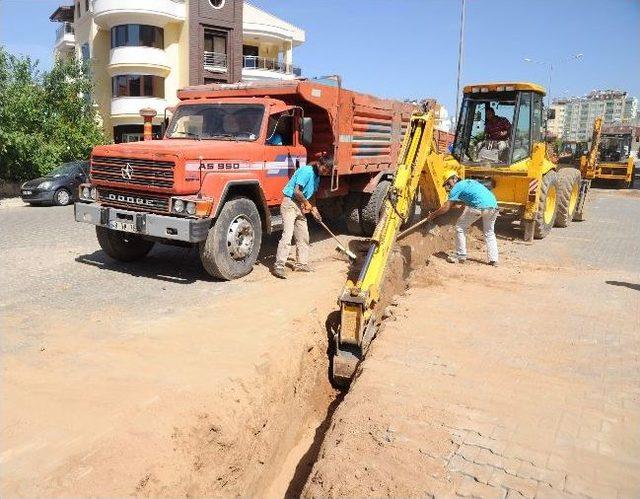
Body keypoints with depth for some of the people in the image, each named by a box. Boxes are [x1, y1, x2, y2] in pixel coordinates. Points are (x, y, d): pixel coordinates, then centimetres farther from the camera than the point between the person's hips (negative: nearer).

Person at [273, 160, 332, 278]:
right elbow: (296, 191, -21)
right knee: (287, 234, -16)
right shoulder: (307, 171, -18)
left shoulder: (317, 177, 11)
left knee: (303, 236, 11)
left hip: (300, 206, 9)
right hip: (290, 203, -9)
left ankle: (301, 264, 22)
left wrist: (314, 208, 7)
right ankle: (278, 266, -16)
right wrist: (307, 203, -7)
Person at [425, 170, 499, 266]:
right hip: (493, 205, 7)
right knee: (489, 233, 24)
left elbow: (446, 207, 8)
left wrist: (433, 214, 19)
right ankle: (493, 259, 18)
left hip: (479, 207, -7)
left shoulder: (457, 187, 10)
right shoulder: (470, 182, 32)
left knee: (460, 228, 11)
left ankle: (460, 256, 12)